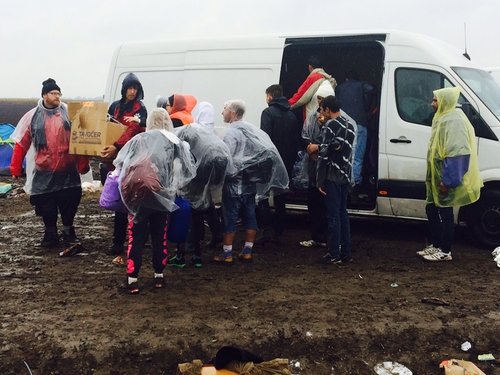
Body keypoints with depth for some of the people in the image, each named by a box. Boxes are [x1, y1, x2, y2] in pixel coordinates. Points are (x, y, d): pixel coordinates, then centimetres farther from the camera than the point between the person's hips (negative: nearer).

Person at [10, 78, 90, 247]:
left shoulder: (68, 112, -1)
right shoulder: (33, 116, 2)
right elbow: (21, 144, 5)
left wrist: (83, 163, -5)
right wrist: (16, 168, 2)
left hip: (68, 170, 0)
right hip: (44, 172, 1)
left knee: (70, 201, 6)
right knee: (46, 205, 7)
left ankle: (68, 231, 26)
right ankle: (50, 233, 25)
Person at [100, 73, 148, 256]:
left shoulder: (140, 108, -3)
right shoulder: (115, 106, 15)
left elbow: (132, 130, -18)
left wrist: (116, 146, -32)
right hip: (114, 157, 5)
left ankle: (118, 241, -6)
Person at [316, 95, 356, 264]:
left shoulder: (330, 125, -11)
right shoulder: (350, 125, 14)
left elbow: (324, 155, -15)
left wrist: (320, 181, -13)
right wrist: (319, 147, 16)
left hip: (332, 177, -8)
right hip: (345, 176, 8)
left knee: (333, 215, -3)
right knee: (343, 214, 14)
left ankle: (334, 255, 1)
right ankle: (346, 253, 17)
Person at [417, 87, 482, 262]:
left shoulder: (454, 121, -19)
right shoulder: (443, 118, 13)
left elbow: (457, 153, -25)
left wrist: (447, 180, -26)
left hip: (445, 178, -10)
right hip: (437, 177, 10)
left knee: (444, 213, -1)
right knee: (432, 210, 16)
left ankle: (445, 251, 9)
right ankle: (435, 245, 27)